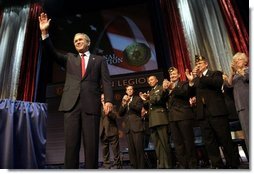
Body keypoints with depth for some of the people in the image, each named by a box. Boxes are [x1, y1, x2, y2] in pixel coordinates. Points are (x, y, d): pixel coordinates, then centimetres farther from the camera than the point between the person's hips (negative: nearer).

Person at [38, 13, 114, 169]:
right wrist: (45, 32, 2)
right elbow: (52, 53, 13)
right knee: (71, 143, 1)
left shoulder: (99, 60, 16)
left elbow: (106, 81, 4)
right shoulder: (70, 58, 25)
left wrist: (109, 100, -11)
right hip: (71, 104, 3)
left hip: (91, 104, -2)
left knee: (91, 144, -2)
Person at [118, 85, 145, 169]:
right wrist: (123, 103, -5)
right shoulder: (123, 101, 21)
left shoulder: (138, 98, 10)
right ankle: (135, 167, 10)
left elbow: (139, 108, -8)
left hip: (137, 126, -4)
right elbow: (120, 114, 10)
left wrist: (129, 101, -12)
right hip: (128, 127, 4)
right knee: (131, 150, 2)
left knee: (139, 148, -8)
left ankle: (141, 167, 1)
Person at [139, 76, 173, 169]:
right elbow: (147, 106, 20)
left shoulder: (161, 88, 8)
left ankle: (168, 165, 1)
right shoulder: (149, 92, 26)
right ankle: (160, 164, 11)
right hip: (152, 120, 6)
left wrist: (149, 98, -5)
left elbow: (159, 99, -8)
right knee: (157, 144, 6)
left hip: (160, 118, -6)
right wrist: (144, 100, 3)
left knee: (164, 143, -7)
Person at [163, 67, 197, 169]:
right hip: (172, 117, 4)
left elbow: (185, 93, -13)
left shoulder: (184, 84, 10)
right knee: (177, 142, 4)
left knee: (188, 140, -1)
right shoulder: (168, 86, 22)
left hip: (184, 115, -4)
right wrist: (164, 89, -3)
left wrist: (172, 88, -23)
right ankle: (183, 164, 12)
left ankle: (192, 164, 10)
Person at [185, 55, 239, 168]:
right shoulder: (195, 79, 18)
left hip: (216, 111, -4)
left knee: (225, 139, 4)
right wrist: (190, 81, -10)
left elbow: (218, 83, -15)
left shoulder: (215, 74, 8)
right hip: (202, 114, 4)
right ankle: (218, 165, 17)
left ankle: (232, 163, 20)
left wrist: (201, 76, -21)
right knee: (209, 142, 7)